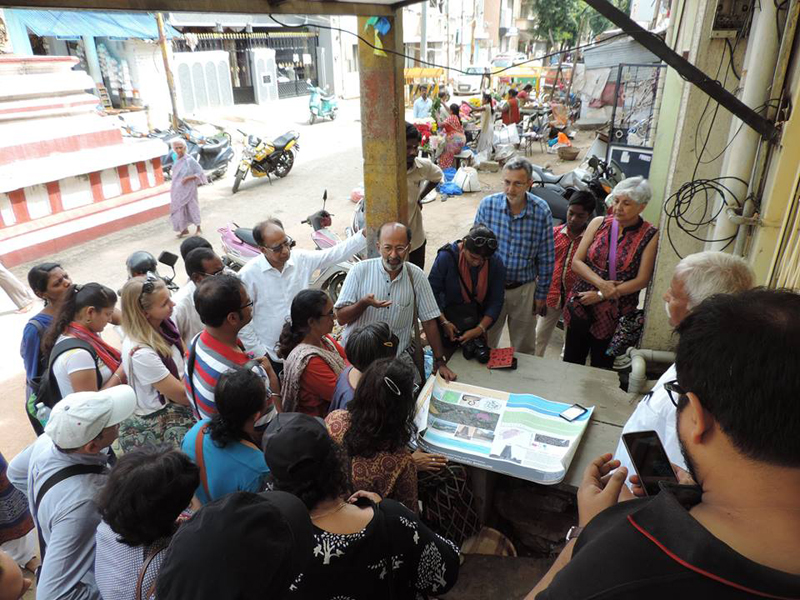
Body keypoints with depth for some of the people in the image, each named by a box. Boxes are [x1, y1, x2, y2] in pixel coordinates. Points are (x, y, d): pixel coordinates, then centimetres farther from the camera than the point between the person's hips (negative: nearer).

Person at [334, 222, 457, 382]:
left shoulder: (417, 276, -1)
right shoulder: (359, 271, -6)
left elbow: (429, 321, 3)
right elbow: (341, 318, -5)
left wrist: (440, 362, 2)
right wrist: (364, 303, -23)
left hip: (400, 356, 2)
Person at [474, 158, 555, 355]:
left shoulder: (542, 211, -14)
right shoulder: (487, 205, -13)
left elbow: (546, 258, -4)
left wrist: (541, 294, 0)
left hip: (524, 289, 0)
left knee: (524, 349, 18)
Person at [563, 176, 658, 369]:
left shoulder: (650, 236, -7)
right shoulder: (598, 223, 1)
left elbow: (642, 280, -10)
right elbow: (576, 262, -1)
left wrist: (601, 295, -14)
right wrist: (601, 283, -17)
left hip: (615, 314, -2)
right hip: (581, 306, 3)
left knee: (601, 368, 12)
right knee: (571, 362, 12)